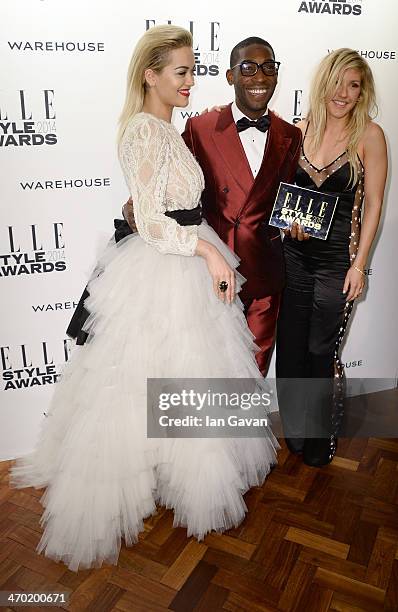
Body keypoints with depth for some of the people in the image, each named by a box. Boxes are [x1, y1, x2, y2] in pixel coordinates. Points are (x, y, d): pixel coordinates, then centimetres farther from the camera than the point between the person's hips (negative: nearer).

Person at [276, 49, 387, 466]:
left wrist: (359, 263, -8)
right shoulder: (300, 129, 5)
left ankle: (322, 438, 28)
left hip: (338, 261, -4)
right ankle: (294, 430, 32)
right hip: (295, 256, 4)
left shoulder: (369, 135, -5)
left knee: (322, 352, 4)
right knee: (290, 348, 11)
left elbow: (373, 205, -4)